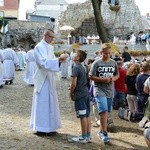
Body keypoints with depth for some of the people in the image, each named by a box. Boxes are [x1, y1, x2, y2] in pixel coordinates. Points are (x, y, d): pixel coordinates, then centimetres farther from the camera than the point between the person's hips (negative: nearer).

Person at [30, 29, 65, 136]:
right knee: (42, 102, -4)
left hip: (50, 78, 8)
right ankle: (40, 129, 4)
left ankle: (49, 126, 22)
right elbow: (43, 62, -23)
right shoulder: (39, 47, -11)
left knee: (50, 102, 12)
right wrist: (57, 60, -30)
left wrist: (59, 59, -4)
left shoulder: (50, 47, 13)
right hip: (42, 78, -8)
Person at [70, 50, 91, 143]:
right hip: (86, 93, 9)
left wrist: (71, 93, -3)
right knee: (87, 116, 11)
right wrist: (74, 91, 18)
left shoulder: (76, 67, -12)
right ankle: (88, 136, 17)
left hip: (80, 94, -8)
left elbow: (74, 84, -17)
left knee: (83, 116, -2)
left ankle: (84, 137, 5)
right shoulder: (83, 67, 14)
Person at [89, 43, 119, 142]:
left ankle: (101, 131, 26)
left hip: (110, 91, 5)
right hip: (100, 90, -5)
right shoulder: (96, 63, -6)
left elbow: (117, 74, 17)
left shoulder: (113, 63, 7)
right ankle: (104, 133, -7)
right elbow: (91, 76, -7)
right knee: (104, 111, -15)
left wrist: (113, 78, -6)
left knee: (106, 112, 11)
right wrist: (103, 79, -18)